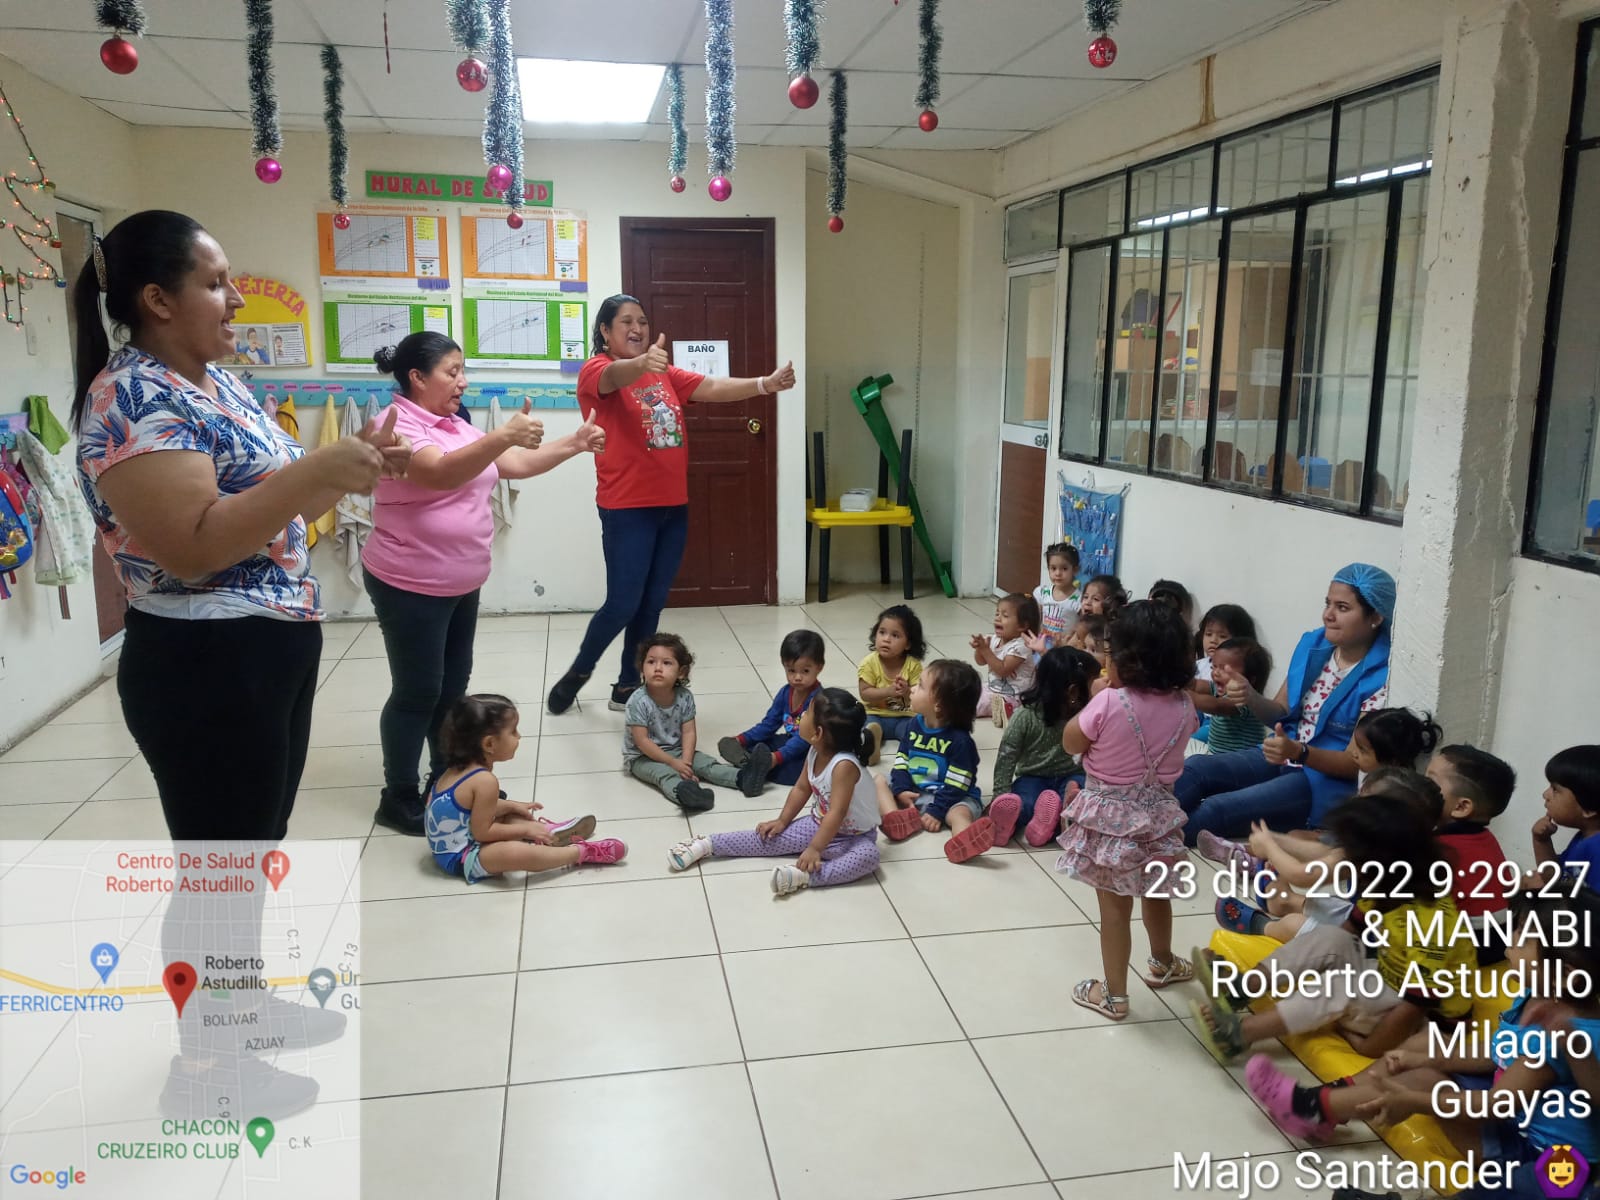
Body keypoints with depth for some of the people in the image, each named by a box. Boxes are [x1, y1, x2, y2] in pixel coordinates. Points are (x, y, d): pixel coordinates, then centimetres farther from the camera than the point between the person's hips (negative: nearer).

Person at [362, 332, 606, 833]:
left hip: (461, 584, 9)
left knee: (453, 685, 16)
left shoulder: (457, 427, 11)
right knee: (417, 692, 0)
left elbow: (516, 464, 13)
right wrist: (503, 435, -49)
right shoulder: (398, 426, -18)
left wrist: (574, 444, 2)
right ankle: (398, 797, 14)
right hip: (410, 586, -9)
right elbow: (441, 473, -36)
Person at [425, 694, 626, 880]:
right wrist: (526, 829, -12)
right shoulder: (485, 781, -25)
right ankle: (582, 852, -25)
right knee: (516, 852, -34)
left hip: (448, 848, 11)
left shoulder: (460, 766, 4)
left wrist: (511, 806, 13)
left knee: (507, 815, 28)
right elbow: (482, 832, -21)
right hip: (459, 858, -11)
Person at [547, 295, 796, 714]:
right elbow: (617, 376, -30)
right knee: (623, 605, -3)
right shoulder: (596, 371, -6)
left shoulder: (665, 374, 12)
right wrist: (642, 363, -53)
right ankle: (578, 672, 22)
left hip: (673, 506, 6)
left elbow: (712, 388, 0)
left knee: (652, 605, 11)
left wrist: (765, 384, -16)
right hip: (627, 509, -6)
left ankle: (627, 687, 24)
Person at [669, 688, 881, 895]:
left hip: (854, 837, -7)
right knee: (770, 837, -3)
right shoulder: (815, 752, -8)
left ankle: (804, 876, -51)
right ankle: (708, 844, 3)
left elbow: (836, 814, -36)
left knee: (867, 856, -39)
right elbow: (801, 788, 7)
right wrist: (782, 821, 4)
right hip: (818, 825, 7)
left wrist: (814, 849, -37)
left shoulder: (844, 765, -34)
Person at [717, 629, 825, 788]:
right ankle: (746, 759, -30)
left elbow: (805, 737, -29)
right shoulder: (785, 693, 3)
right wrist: (741, 739, -4)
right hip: (791, 742, 9)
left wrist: (778, 757, -37)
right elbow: (769, 723, 8)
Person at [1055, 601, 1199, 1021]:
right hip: (1157, 815, 5)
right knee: (1156, 894, 27)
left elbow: (1070, 743, -9)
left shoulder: (1108, 703, -23)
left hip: (1110, 818, -5)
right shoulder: (1183, 705, -9)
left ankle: (1113, 995, 20)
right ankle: (1163, 963, 51)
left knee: (1115, 907, 7)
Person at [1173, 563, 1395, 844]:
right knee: (1194, 768, -15)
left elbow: (1356, 763, -16)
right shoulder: (1312, 644, 2)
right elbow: (1281, 714, 8)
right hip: (1284, 757, 7)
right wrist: (1251, 697, -15)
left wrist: (1299, 752, -34)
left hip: (1329, 780, -7)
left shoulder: (1381, 677, -17)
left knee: (1215, 810, -25)